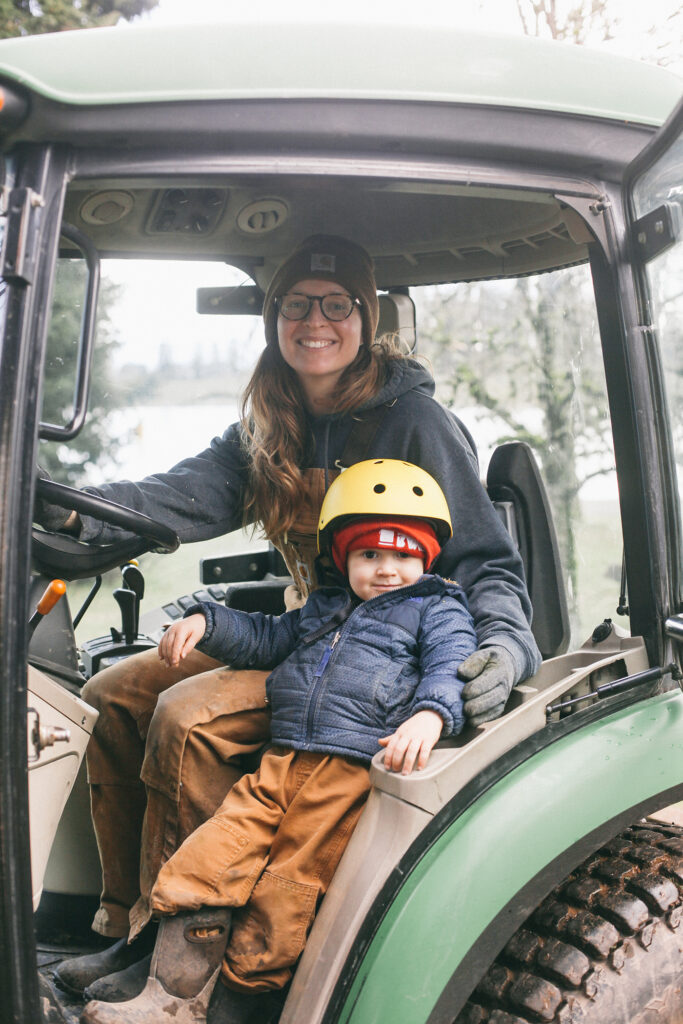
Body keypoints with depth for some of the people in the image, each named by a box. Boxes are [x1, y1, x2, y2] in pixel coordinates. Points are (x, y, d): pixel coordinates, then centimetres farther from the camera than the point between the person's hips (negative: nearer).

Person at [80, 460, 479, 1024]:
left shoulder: (438, 609, 10)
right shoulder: (324, 608, 28)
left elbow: (451, 667, -6)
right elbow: (265, 636, 34)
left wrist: (430, 714, -29)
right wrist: (205, 621, 17)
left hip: (356, 770, -5)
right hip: (284, 763, 6)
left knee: (288, 884, -9)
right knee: (217, 848, -8)